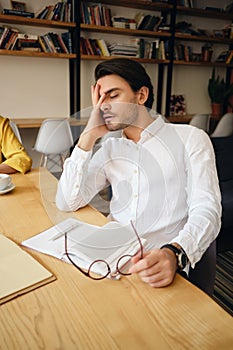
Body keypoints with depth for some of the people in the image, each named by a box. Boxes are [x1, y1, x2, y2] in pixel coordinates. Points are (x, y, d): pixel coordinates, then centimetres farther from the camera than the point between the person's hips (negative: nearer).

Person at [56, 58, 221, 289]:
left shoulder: (190, 138, 1)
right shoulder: (110, 149, 13)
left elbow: (206, 210, -10)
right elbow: (67, 202, 3)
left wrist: (173, 254, -30)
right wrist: (89, 136, 0)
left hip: (158, 264, -3)